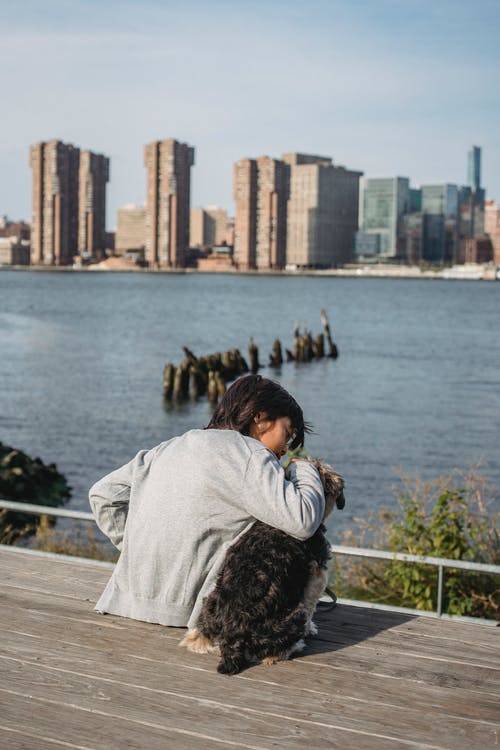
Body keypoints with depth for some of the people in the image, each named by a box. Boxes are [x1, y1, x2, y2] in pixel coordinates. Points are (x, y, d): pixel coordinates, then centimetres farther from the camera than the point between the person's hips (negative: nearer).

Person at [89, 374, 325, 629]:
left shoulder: (171, 447, 10)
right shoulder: (250, 454, -13)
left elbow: (102, 493, 11)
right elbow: (302, 521, -23)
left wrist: (139, 548, 10)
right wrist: (304, 470, -3)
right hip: (186, 611, -6)